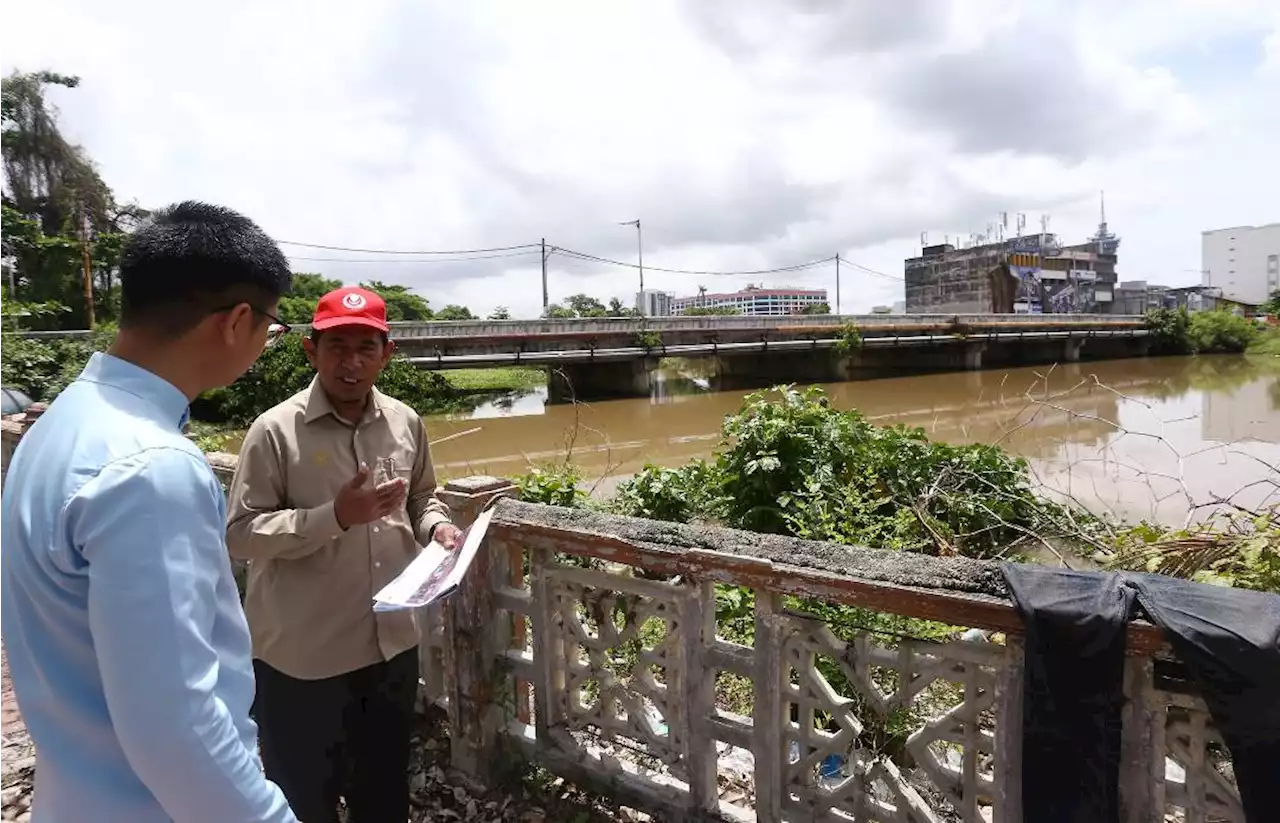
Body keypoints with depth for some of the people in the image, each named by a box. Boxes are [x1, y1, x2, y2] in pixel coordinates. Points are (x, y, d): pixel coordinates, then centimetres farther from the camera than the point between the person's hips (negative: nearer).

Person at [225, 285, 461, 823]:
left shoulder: (406, 423, 0)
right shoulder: (276, 430, -14)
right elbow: (239, 534, -15)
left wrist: (436, 525, -7)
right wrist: (334, 516, -26)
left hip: (391, 644, 5)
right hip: (301, 657, -4)